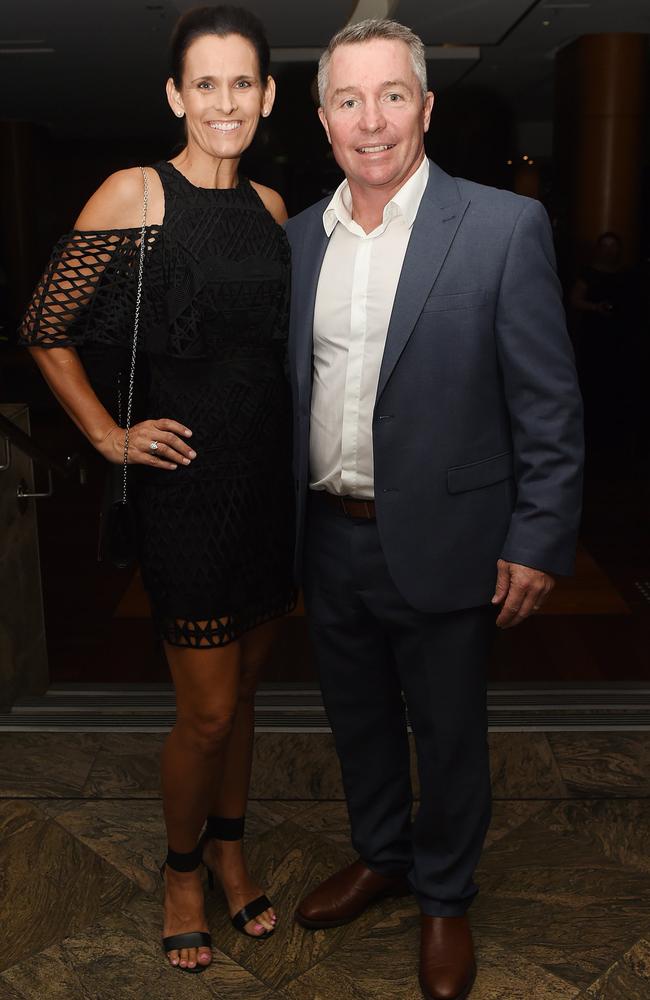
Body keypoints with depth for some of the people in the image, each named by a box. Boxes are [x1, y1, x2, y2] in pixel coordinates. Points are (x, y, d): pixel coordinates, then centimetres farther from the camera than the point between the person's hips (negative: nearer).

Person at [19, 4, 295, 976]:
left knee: (243, 687, 18)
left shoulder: (270, 205, 9)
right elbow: (45, 330, -4)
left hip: (272, 474, 6)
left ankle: (229, 844, 40)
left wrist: (291, 438, 12)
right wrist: (110, 436, -5)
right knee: (208, 708, 3)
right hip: (190, 482, -5)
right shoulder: (134, 193, -9)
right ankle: (182, 867, 31)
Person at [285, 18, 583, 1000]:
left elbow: (549, 403, -10)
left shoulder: (504, 227, -11)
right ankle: (380, 855, 48)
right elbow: (286, 385, 11)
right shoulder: (299, 237, 5)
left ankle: (445, 896, 39)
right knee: (357, 717, 22)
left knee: (448, 735, 14)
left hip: (441, 543, -4)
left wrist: (538, 544, -12)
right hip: (329, 541, 5)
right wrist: (281, 522, 10)